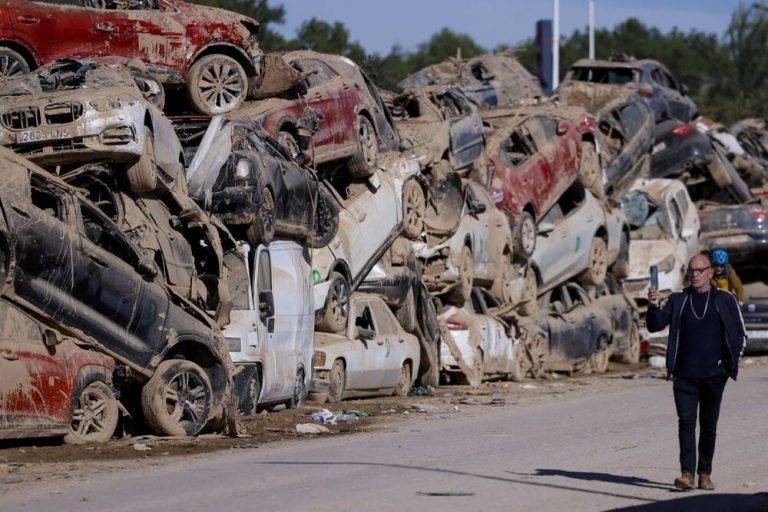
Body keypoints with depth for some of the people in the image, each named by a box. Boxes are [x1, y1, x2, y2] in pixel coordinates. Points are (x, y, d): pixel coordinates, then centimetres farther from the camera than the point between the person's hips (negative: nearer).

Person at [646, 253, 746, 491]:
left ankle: (705, 474, 15)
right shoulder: (677, 300, 10)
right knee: (686, 422, -11)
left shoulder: (725, 300, 7)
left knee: (709, 426, 7)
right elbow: (655, 326, 3)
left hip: (714, 375, 0)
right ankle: (687, 474, -17)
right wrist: (653, 307, -17)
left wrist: (730, 360, -2)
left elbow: (740, 334, 11)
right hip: (685, 375, 0)